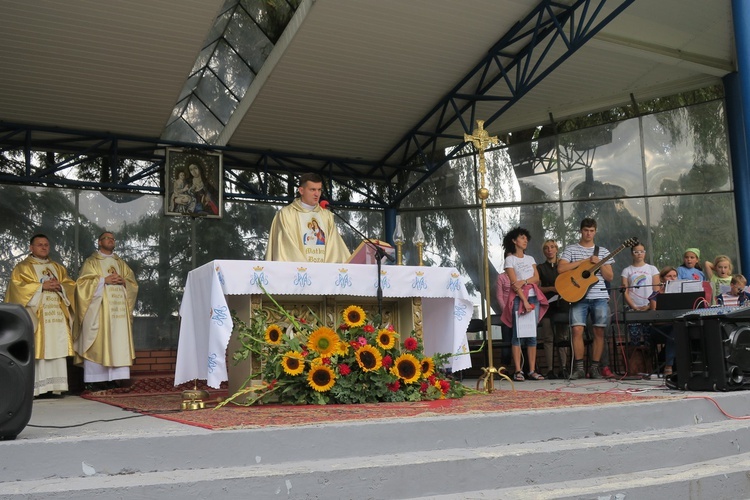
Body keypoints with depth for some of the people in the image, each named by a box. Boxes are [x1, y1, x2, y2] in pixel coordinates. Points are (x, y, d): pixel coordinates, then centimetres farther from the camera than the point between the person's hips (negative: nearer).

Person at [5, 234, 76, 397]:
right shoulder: (23, 267, 7)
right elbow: (18, 285, -8)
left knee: (56, 350, -2)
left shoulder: (58, 267, 22)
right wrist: (41, 286, -13)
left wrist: (60, 286, -7)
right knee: (36, 350, -11)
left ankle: (54, 386, -1)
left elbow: (71, 284, 14)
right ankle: (35, 388, -12)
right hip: (35, 315, -4)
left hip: (56, 315, 5)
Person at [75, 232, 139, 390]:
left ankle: (111, 377, 1)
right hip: (98, 308, -4)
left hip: (118, 309, 4)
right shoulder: (91, 262, 8)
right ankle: (94, 378, -8)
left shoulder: (121, 263, 21)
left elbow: (133, 283, 16)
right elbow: (83, 282, -4)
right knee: (97, 341, -9)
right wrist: (104, 280, -13)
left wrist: (123, 281, -5)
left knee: (117, 341, -2)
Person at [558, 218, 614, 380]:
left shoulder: (603, 251, 14)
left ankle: (595, 367, 9)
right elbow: (561, 268, -9)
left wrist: (599, 264, -7)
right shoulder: (571, 249, 7)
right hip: (579, 297, -2)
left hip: (600, 297, 2)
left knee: (599, 331, 0)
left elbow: (610, 277, 10)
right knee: (577, 330, -11)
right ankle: (579, 368, -4)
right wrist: (584, 261, -8)